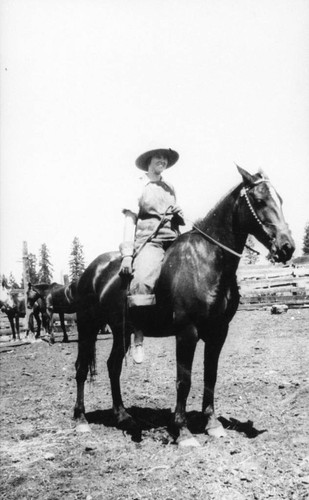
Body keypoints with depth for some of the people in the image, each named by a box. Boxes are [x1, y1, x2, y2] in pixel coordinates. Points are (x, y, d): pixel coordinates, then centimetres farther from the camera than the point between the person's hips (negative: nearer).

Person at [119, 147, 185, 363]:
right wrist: (127, 254, -9)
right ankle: (138, 338, -21)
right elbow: (130, 219, -1)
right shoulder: (139, 186, 6)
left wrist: (179, 216, 7)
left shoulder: (170, 188, 21)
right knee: (143, 280, -29)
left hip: (174, 241, 6)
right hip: (149, 242, -6)